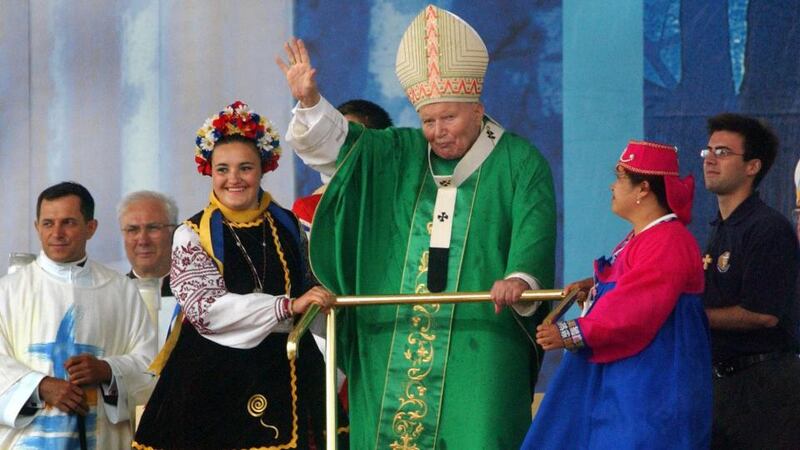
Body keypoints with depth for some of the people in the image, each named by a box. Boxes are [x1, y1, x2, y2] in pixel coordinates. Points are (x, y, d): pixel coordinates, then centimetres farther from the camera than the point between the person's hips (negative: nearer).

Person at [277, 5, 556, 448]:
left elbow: (533, 229, -12)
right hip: (395, 339, 4)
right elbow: (336, 142, 10)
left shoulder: (519, 162, 1)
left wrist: (520, 277, -31)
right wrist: (310, 102, -10)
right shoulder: (399, 155, 14)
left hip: (478, 340, -4)